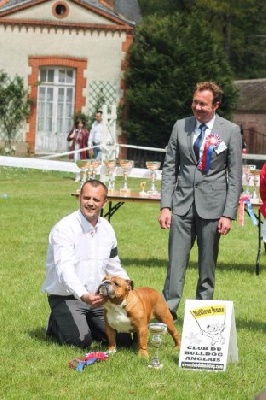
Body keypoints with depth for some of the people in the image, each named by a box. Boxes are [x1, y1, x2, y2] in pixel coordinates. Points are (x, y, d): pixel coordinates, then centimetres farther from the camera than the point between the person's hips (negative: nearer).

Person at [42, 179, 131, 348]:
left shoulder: (106, 229, 6)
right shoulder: (64, 228, -16)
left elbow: (114, 268, 18)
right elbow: (65, 269, -30)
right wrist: (83, 296, -45)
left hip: (97, 298, 6)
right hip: (66, 298, -6)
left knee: (123, 339, -5)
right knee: (81, 341, -25)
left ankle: (86, 324, 19)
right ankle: (57, 325, 7)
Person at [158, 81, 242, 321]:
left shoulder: (230, 131, -1)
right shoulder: (181, 127, 6)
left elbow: (235, 176, 0)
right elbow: (170, 168, 8)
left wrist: (229, 213, -6)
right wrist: (165, 206, -1)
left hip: (212, 206, -1)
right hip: (182, 203, 2)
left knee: (208, 263, 6)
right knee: (176, 261, -3)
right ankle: (167, 311, -3)